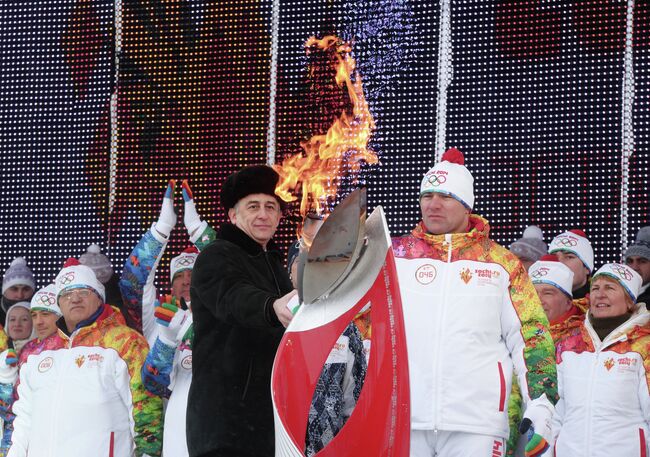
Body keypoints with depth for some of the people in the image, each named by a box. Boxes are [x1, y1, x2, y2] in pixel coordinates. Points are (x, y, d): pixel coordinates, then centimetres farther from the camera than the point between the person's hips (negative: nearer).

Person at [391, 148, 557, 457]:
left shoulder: (501, 263, 8)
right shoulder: (394, 254, 10)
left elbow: (531, 338, 7)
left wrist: (540, 408, -1)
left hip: (477, 421, -1)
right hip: (402, 417, 1)